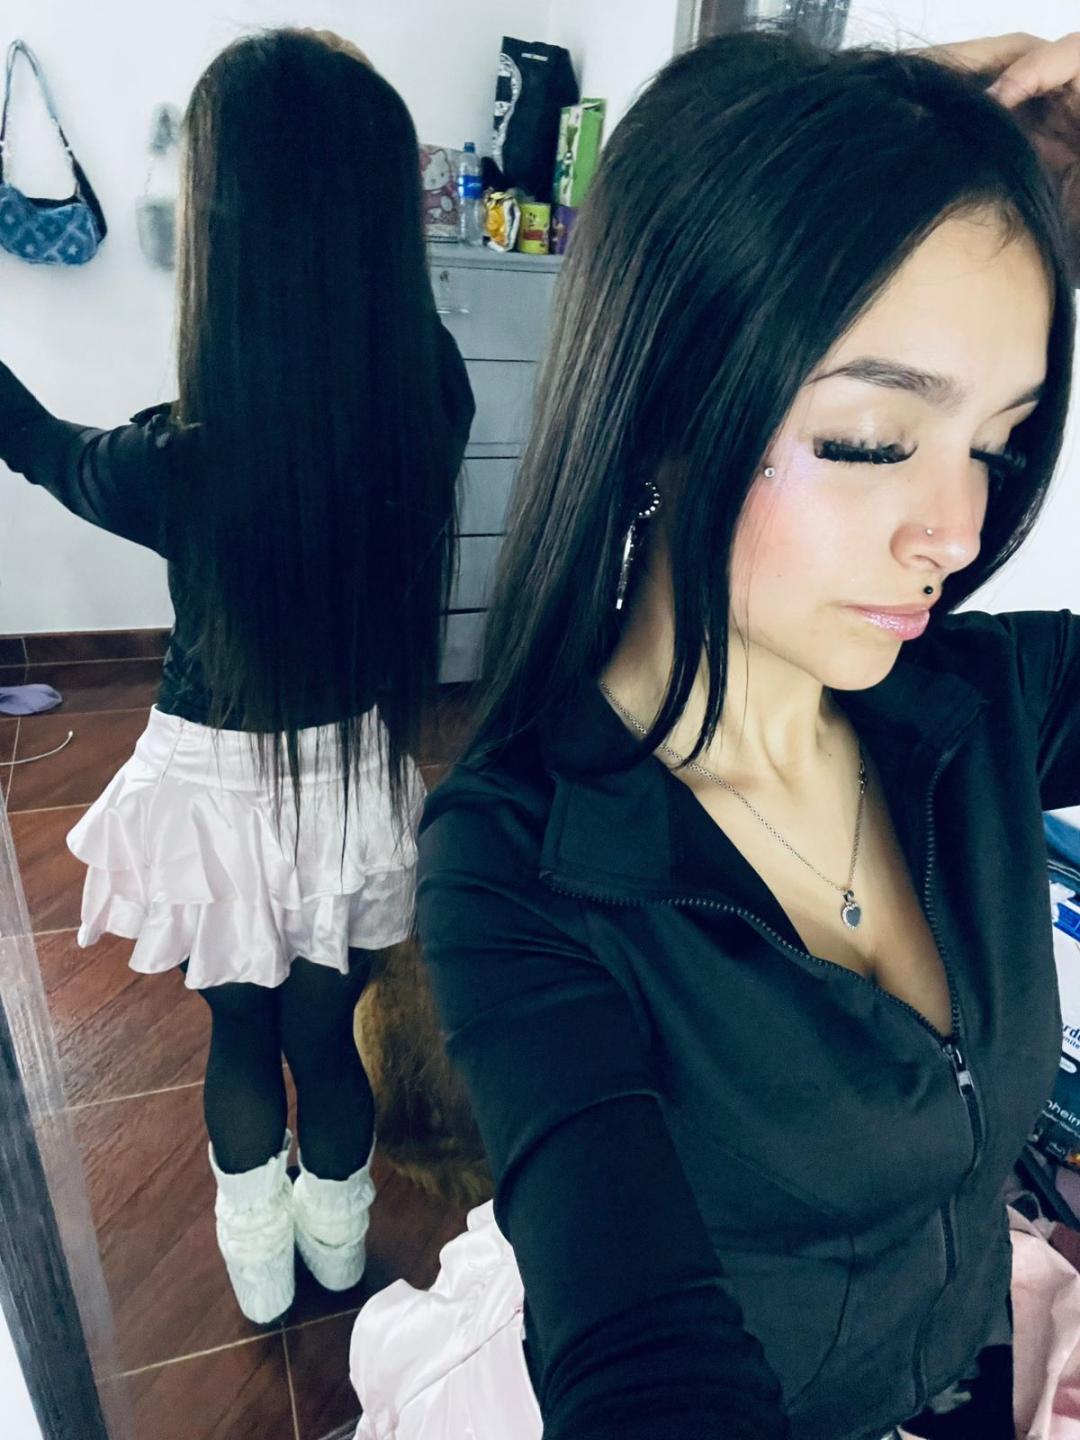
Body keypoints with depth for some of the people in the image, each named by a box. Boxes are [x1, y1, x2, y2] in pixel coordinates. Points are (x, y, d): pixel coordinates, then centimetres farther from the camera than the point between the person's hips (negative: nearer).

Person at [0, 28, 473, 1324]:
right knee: (325, 1033, 26)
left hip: (223, 784, -3)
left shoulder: (181, 464, -29)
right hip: (360, 775, 3)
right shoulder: (431, 395, -19)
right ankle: (337, 1245, 53)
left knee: (240, 1031, 25)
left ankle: (259, 1267, 51)